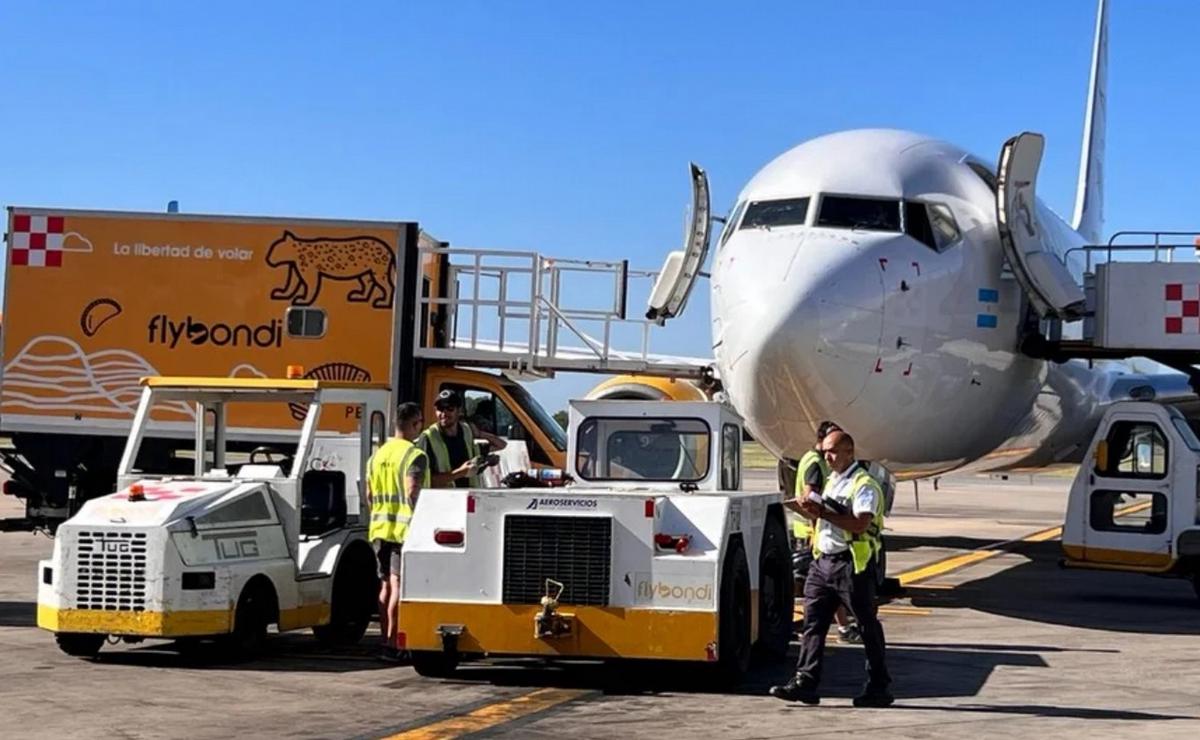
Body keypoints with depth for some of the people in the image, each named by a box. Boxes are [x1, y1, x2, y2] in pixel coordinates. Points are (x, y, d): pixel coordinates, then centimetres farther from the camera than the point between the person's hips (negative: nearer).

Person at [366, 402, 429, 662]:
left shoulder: (377, 455, 14)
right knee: (399, 585, -7)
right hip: (405, 530, -8)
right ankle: (392, 643, -10)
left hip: (380, 529, 8)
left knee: (386, 584, 13)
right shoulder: (415, 455, -11)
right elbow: (412, 493, -19)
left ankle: (385, 639, 17)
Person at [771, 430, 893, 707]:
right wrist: (812, 513, 6)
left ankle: (880, 687, 9)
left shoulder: (864, 484, -8)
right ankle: (805, 682, -1)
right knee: (813, 622, 0)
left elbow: (861, 523, -22)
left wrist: (823, 512, -23)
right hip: (823, 560, 8)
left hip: (852, 563, -8)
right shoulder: (831, 482, 19)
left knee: (868, 625, 2)